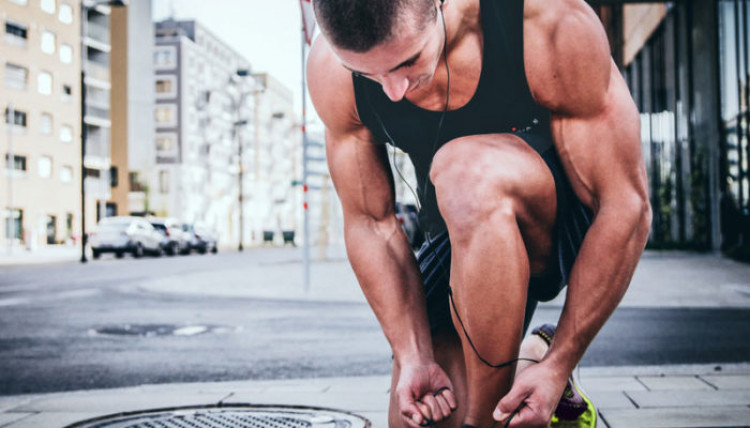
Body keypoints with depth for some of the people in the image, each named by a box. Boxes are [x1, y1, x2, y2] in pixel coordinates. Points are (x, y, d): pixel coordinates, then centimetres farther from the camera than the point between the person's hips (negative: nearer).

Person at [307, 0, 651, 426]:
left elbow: (628, 207, -25)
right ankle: (522, 361, 25)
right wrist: (415, 358, -19)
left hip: (572, 222, -3)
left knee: (468, 171, -37)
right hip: (463, 235, 4)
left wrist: (560, 365, -25)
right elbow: (370, 223, -11)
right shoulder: (332, 70, -19)